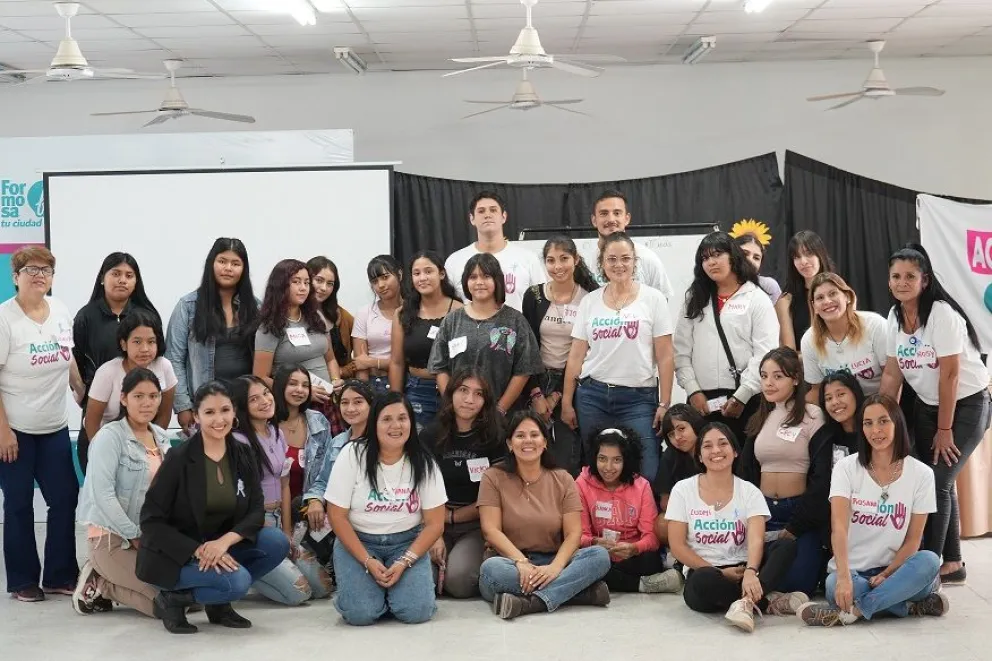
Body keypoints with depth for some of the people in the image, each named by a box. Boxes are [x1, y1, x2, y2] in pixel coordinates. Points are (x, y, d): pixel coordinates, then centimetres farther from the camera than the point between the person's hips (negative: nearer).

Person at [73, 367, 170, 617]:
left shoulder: (161, 437, 10)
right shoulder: (110, 436, -11)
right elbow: (103, 494, -19)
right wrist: (134, 536, -16)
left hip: (152, 536, 8)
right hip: (112, 537, -8)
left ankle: (105, 583, 10)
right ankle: (98, 586, 4)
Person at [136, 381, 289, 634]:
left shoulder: (243, 456, 1)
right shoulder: (179, 459, -14)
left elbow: (256, 511, -4)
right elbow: (151, 521, -15)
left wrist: (225, 540, -24)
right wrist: (198, 550, -26)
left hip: (219, 547, 6)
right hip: (174, 555, -6)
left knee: (277, 543, -15)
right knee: (237, 581, -29)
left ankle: (219, 603, 2)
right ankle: (173, 599, -3)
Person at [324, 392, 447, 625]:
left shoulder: (424, 463, -6)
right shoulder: (352, 455, -11)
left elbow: (435, 523, -5)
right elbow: (337, 516, -9)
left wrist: (404, 563, -18)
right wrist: (368, 562, -18)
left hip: (407, 543, 1)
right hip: (357, 541, -1)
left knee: (416, 611, -21)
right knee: (360, 613, -23)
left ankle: (399, 579, 12)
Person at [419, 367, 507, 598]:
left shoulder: (494, 438, -2)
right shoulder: (431, 436, 3)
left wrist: (452, 516, -3)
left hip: (477, 526, -2)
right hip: (436, 524, 2)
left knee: (458, 579, -29)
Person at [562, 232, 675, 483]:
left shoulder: (653, 299, 1)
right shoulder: (589, 301, 8)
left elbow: (664, 357, 0)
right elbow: (576, 356, 10)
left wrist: (664, 403, -5)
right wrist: (566, 401, 7)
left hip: (639, 397, -2)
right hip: (592, 396, 2)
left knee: (646, 475, -9)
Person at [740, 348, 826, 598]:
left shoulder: (812, 416, -8)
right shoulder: (759, 420, 13)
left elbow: (821, 478, -11)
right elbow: (747, 474, 16)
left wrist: (794, 529, -10)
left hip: (801, 510, -5)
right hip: (763, 509, 5)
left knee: (796, 582, -17)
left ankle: (821, 555, 15)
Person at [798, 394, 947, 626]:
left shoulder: (921, 474, 0)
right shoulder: (846, 467, -3)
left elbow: (913, 539, 1)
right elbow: (839, 526, -16)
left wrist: (886, 575, -15)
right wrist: (844, 577, -32)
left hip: (895, 569, 1)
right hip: (853, 569, -1)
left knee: (929, 561, -32)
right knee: (835, 586, -36)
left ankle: (854, 611, -32)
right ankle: (913, 605, -19)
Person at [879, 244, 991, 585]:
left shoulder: (942, 314, -23)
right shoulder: (895, 317, -2)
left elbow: (950, 374, -22)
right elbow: (892, 373, 1)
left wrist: (944, 429, -18)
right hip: (927, 406, 7)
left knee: (937, 482, -12)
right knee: (937, 483, 8)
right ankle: (951, 563, 20)